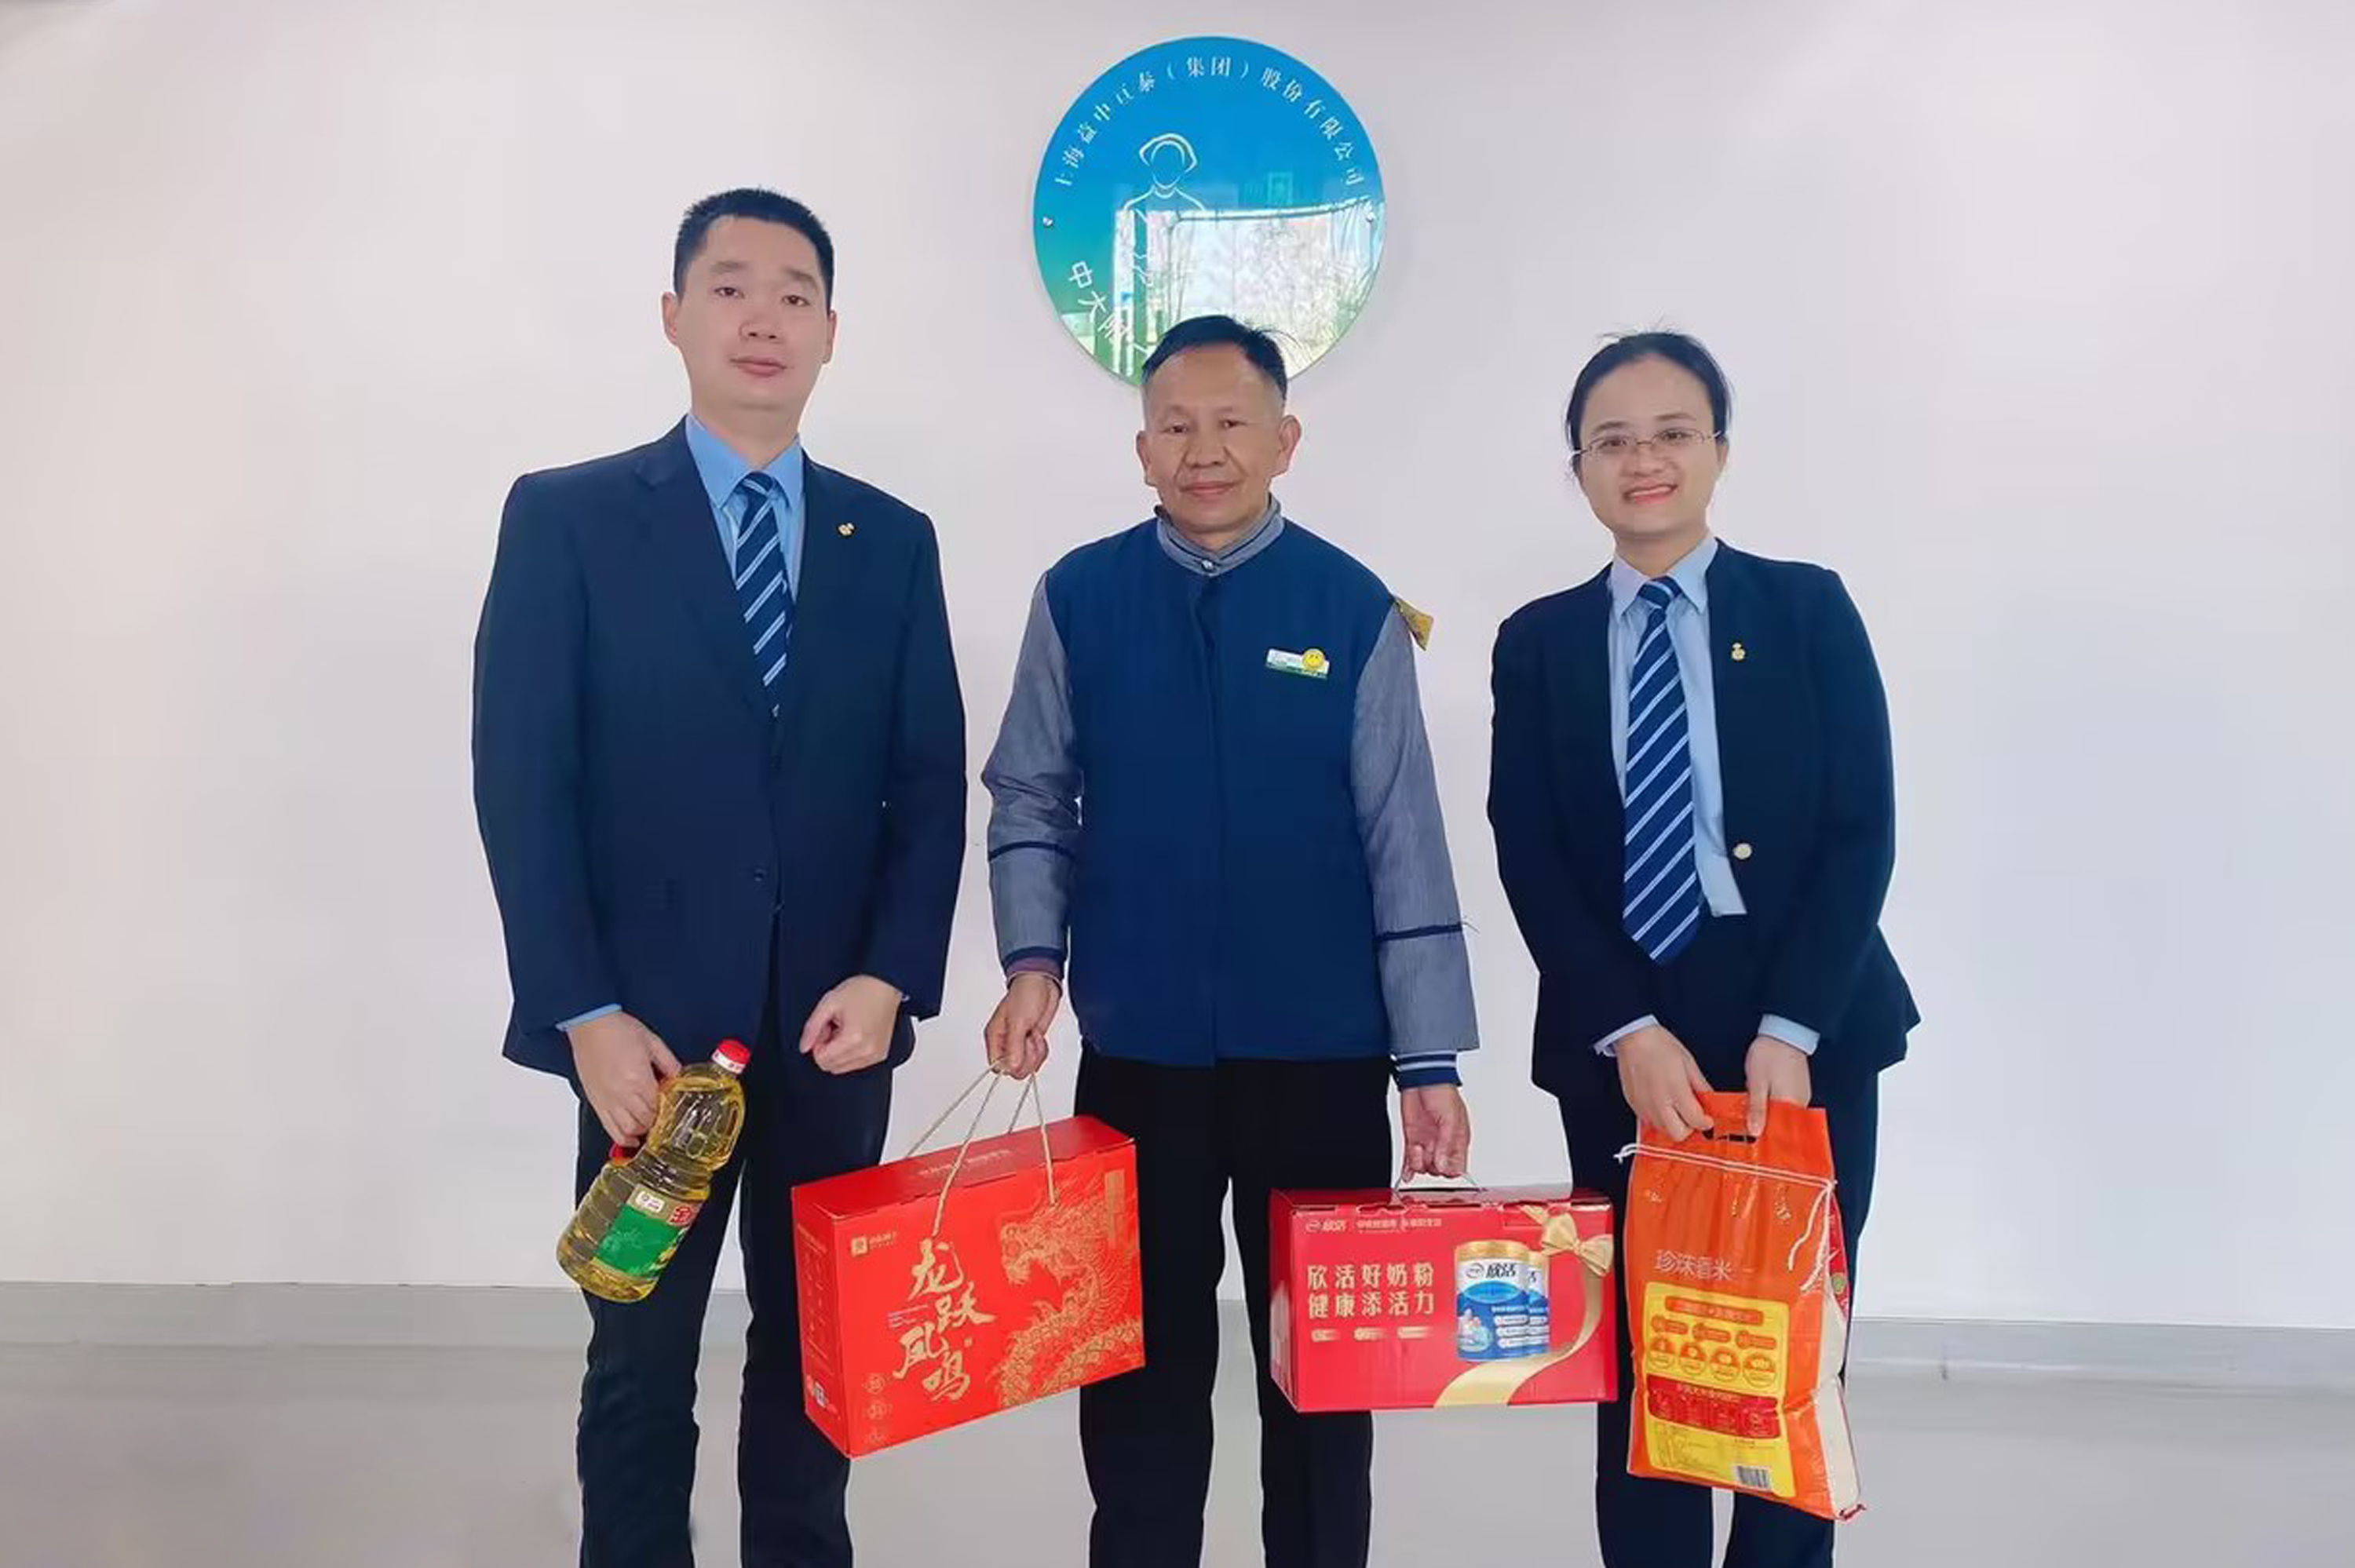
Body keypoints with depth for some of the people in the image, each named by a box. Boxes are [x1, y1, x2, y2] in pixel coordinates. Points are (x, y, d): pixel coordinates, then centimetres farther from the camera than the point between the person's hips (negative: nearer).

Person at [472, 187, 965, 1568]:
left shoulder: (893, 540, 7)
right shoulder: (566, 518, -1)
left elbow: (933, 782, 4)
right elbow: (520, 782, -5)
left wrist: (891, 977, -8)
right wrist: (586, 1013, -12)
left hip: (838, 1019, 3)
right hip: (651, 1023, -2)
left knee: (817, 1349, 14)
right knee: (641, 1361, 12)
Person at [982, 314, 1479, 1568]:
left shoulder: (1354, 612, -4)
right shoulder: (1079, 599, 0)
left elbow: (1404, 844, -4)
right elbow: (1029, 804, 5)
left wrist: (1429, 1059, -5)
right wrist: (1033, 960, -9)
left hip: (1321, 1054, 0)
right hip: (1137, 1053, 1)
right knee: (1141, 1355, 15)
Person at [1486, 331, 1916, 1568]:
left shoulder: (1808, 609, 4)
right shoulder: (1538, 642, 7)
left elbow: (1861, 834, -3)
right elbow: (1530, 862, -1)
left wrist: (1789, 1028, -13)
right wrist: (1630, 1032, -12)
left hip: (1804, 1035, 0)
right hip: (1620, 1049, 1)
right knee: (1638, 1356, 7)